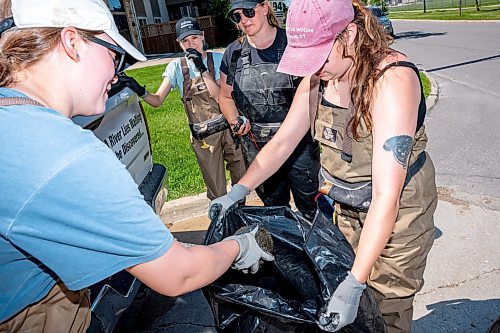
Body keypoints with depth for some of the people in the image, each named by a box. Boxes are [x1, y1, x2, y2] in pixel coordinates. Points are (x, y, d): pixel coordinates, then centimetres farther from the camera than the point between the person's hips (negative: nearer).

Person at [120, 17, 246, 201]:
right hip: (202, 136, 0)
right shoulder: (176, 66, -1)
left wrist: (202, 69, -23)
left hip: (228, 127, 0)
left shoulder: (218, 59, -4)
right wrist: (141, 91, -24)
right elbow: (158, 100, -5)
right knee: (217, 192, 9)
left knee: (242, 178, 14)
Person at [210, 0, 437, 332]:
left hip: (399, 208, -5)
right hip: (346, 205, 6)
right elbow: (281, 143, -1)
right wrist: (237, 192, -10)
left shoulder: (393, 80, -29)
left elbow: (386, 196, -34)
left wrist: (355, 283, -35)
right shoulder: (319, 75, -8)